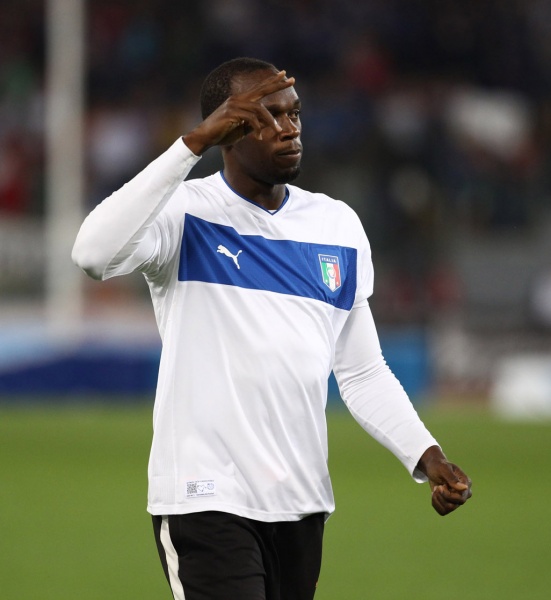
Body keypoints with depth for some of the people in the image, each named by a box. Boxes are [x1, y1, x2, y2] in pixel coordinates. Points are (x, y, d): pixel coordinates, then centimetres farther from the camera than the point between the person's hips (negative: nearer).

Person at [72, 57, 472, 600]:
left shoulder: (339, 225, 12)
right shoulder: (185, 212, -5)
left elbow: (363, 373, 17)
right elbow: (95, 253, -26)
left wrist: (424, 455, 2)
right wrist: (193, 144, -26)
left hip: (303, 504, 6)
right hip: (206, 500, -6)